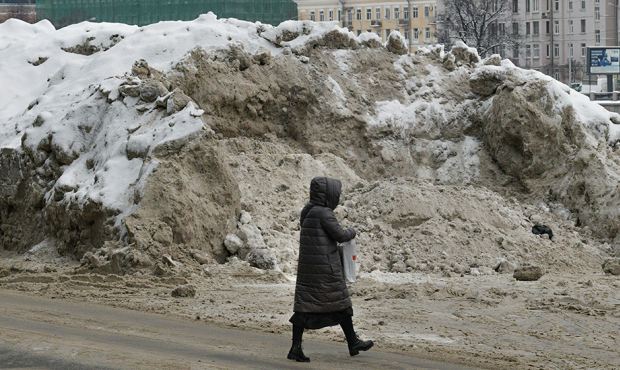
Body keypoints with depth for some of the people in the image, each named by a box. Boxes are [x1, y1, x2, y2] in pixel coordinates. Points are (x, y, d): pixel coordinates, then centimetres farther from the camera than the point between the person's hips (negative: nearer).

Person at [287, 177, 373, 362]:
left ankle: (296, 348, 2)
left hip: (307, 267, 8)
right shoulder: (324, 213, -16)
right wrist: (352, 232, 8)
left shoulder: (307, 212, 11)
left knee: (304, 304, 5)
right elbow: (340, 235, -13)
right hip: (326, 269, -8)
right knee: (340, 304, 6)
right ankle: (353, 343, 16)